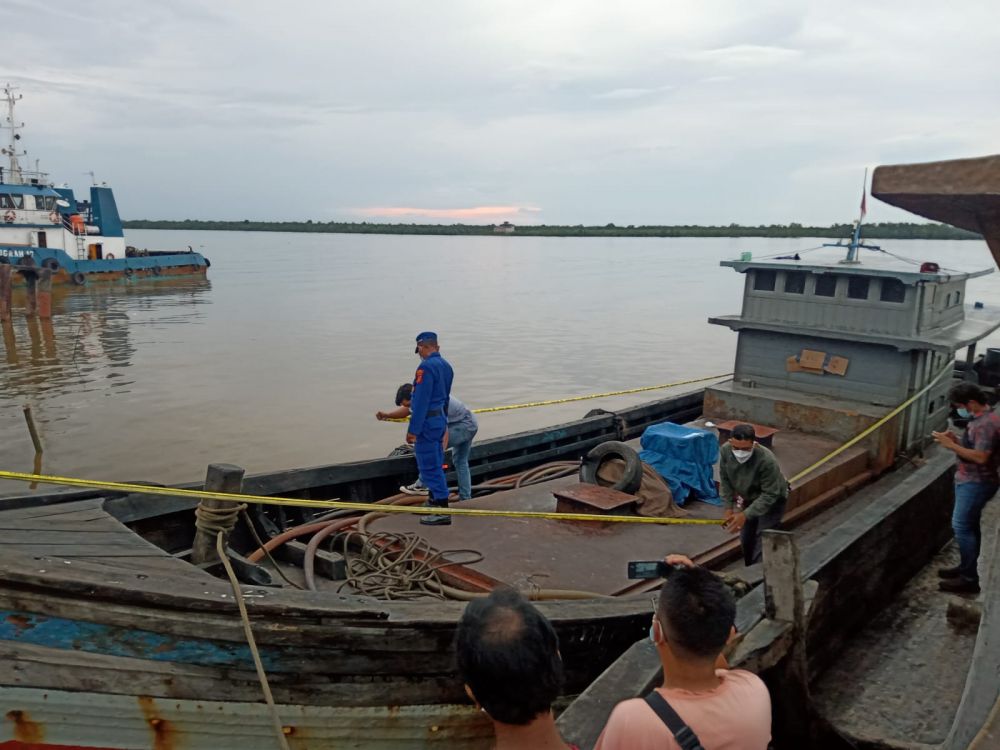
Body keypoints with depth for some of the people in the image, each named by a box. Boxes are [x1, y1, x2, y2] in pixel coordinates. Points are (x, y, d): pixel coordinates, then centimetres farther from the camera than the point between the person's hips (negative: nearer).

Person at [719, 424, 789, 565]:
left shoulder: (767, 460, -39)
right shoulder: (725, 451, -25)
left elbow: (769, 495, -31)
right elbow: (725, 480, -9)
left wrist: (745, 515, -35)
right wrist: (728, 507, -13)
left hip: (772, 501, -5)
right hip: (749, 499, 5)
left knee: (762, 545, -10)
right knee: (745, 540, 17)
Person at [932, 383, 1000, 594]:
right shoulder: (979, 420, 10)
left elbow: (981, 457, -29)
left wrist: (951, 445, -25)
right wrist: (955, 439, 3)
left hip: (976, 483, -11)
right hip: (970, 480, 11)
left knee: (961, 526, -8)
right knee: (969, 526, 18)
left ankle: (969, 579, -2)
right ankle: (966, 568, 29)